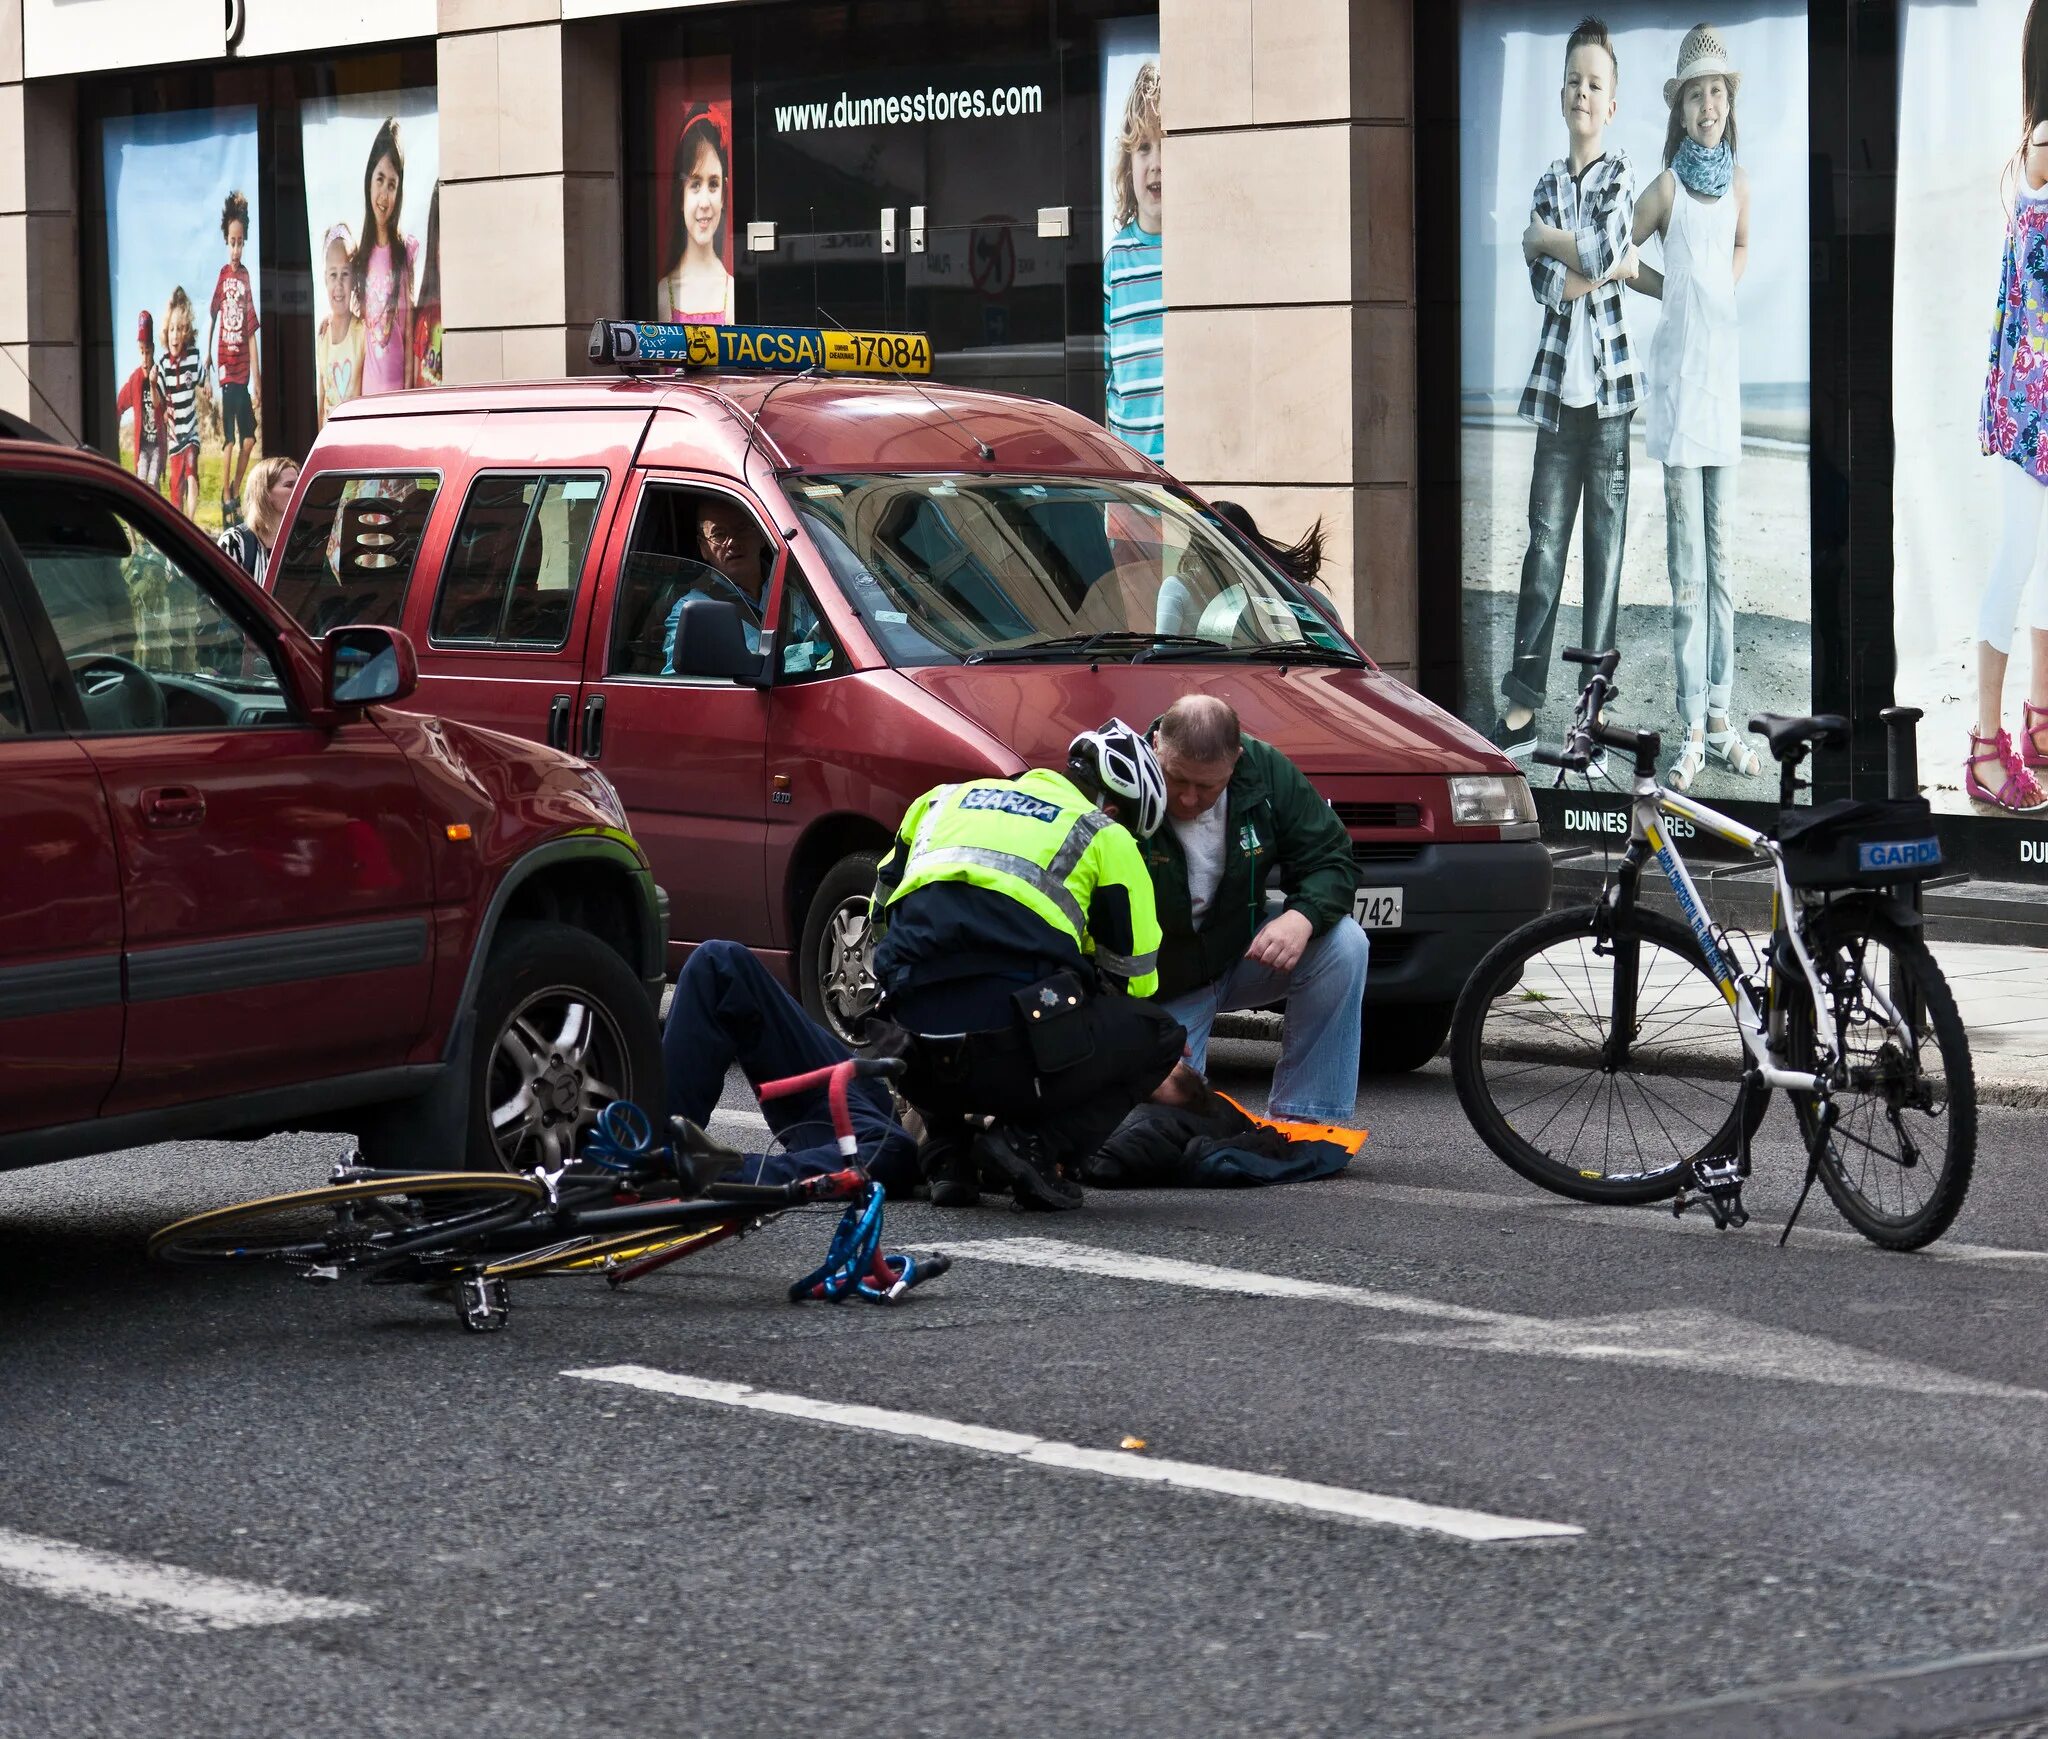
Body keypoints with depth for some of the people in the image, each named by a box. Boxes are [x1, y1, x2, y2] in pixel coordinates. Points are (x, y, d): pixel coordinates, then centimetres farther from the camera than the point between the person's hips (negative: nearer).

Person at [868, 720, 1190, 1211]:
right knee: (1159, 1035, 19)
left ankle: (947, 1154, 16)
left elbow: (880, 917, 32)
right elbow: (1133, 980, 17)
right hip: (1016, 1058, -5)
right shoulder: (1106, 837, 12)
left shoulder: (947, 799, 24)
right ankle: (1037, 1147, 0)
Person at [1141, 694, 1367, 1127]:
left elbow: (1332, 860, -8)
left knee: (1343, 943, -23)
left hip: (1242, 957, 3)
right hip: (1165, 990, -3)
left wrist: (1302, 916, -31)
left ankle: (1304, 1118, -16)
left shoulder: (1266, 770, -14)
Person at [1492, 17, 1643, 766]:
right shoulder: (1547, 183, 11)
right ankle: (1521, 708, 1)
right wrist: (1614, 264, -11)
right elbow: (1545, 287, 0)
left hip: (1609, 380, -3)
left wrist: (1545, 239, -3)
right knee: (1544, 541, 1)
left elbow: (1604, 249, -17)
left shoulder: (1622, 173, 0)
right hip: (1557, 381, 3)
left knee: (1605, 542, 1)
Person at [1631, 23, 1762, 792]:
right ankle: (1693, 729, -2)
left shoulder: (1737, 180, 7)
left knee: (1721, 554, 8)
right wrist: (1678, 290, 0)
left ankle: (1720, 716, 13)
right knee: (1687, 561, -4)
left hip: (1724, 369, 5)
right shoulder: (1667, 186, -8)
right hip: (1678, 372, -5)